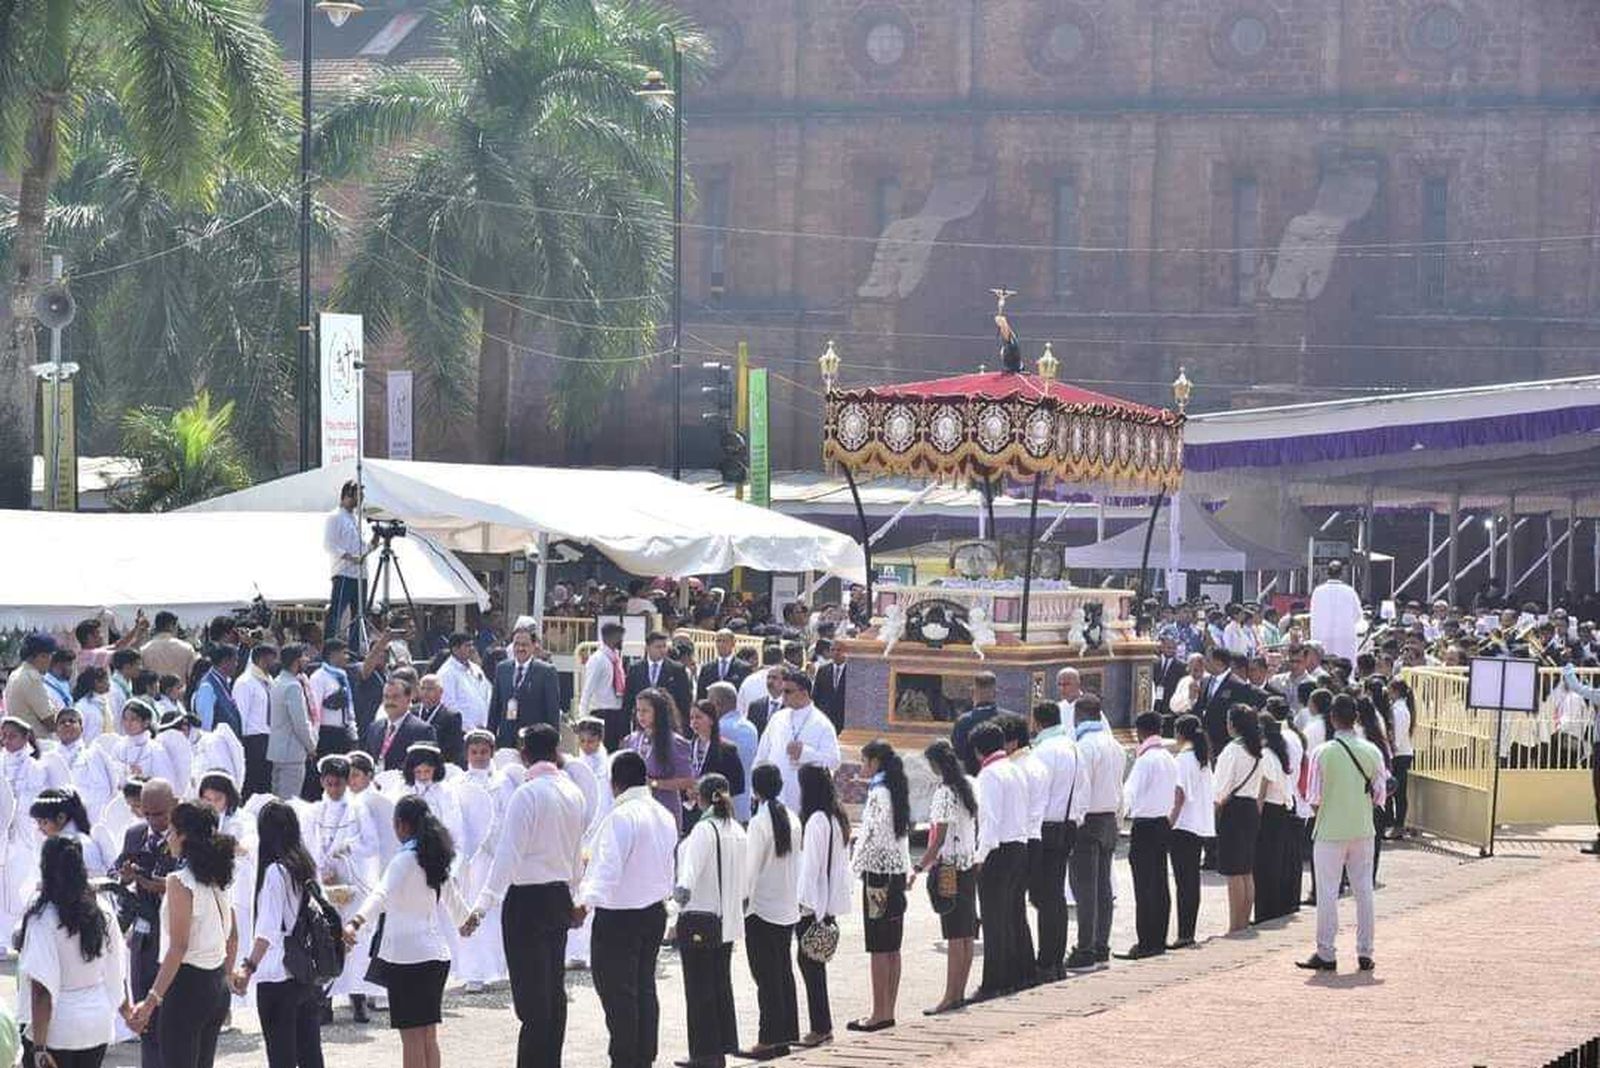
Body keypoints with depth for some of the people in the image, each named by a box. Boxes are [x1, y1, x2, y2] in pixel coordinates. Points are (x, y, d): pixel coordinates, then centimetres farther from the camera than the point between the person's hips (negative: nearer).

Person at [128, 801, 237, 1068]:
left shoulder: (180, 882, -15)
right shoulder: (219, 879, 8)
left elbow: (178, 947, -20)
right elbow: (232, 939, 15)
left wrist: (152, 1000, -21)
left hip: (186, 985, -8)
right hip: (216, 987, 8)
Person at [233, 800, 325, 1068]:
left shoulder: (275, 871, -14)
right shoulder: (307, 867, 8)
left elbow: (268, 932, -22)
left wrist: (249, 967, -28)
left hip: (278, 978, -8)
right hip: (308, 976, 8)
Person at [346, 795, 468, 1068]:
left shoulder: (406, 860, -13)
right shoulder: (436, 859, 11)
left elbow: (382, 894, -32)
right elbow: (454, 903, 28)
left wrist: (356, 922, -47)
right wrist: (468, 921, 50)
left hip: (406, 955, -8)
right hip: (437, 954, 8)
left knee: (412, 1037, -5)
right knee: (429, 1035, 14)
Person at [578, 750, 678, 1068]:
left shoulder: (621, 817, -18)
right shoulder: (665, 816, 8)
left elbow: (609, 866, -29)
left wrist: (588, 899, -38)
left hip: (619, 916, -8)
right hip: (655, 911, 8)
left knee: (618, 993, -2)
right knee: (644, 988, 14)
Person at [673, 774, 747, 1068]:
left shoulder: (704, 829, -15)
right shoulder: (738, 831, 9)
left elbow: (692, 866, -30)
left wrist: (683, 888, -41)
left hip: (699, 917, -8)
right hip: (728, 919, 8)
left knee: (699, 989, -3)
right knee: (721, 985, 14)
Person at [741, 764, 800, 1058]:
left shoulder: (759, 823, -16)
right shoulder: (791, 819, 4)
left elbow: (751, 868, -14)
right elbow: (796, 861, 9)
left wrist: (742, 899, -5)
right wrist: (793, 895, 17)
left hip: (762, 910, -7)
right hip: (788, 908, 7)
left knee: (766, 976, -3)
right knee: (784, 973, 13)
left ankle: (770, 1039, -2)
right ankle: (786, 1034, 17)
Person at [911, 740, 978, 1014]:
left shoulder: (945, 793, -16)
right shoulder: (968, 786, 8)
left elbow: (939, 839, -18)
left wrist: (919, 868, -16)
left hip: (950, 866, -8)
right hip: (970, 864, 8)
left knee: (955, 936, -7)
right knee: (967, 934, 9)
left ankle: (951, 996, -6)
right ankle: (960, 992, 14)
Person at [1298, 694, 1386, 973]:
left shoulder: (1322, 753, -12)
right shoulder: (1372, 752, -3)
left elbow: (1315, 799, -10)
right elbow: (1379, 796, 0)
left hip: (1330, 832, -3)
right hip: (1363, 830, 3)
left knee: (1328, 893, 2)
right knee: (1364, 891, 9)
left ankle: (1326, 954, 4)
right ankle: (1365, 953, 12)